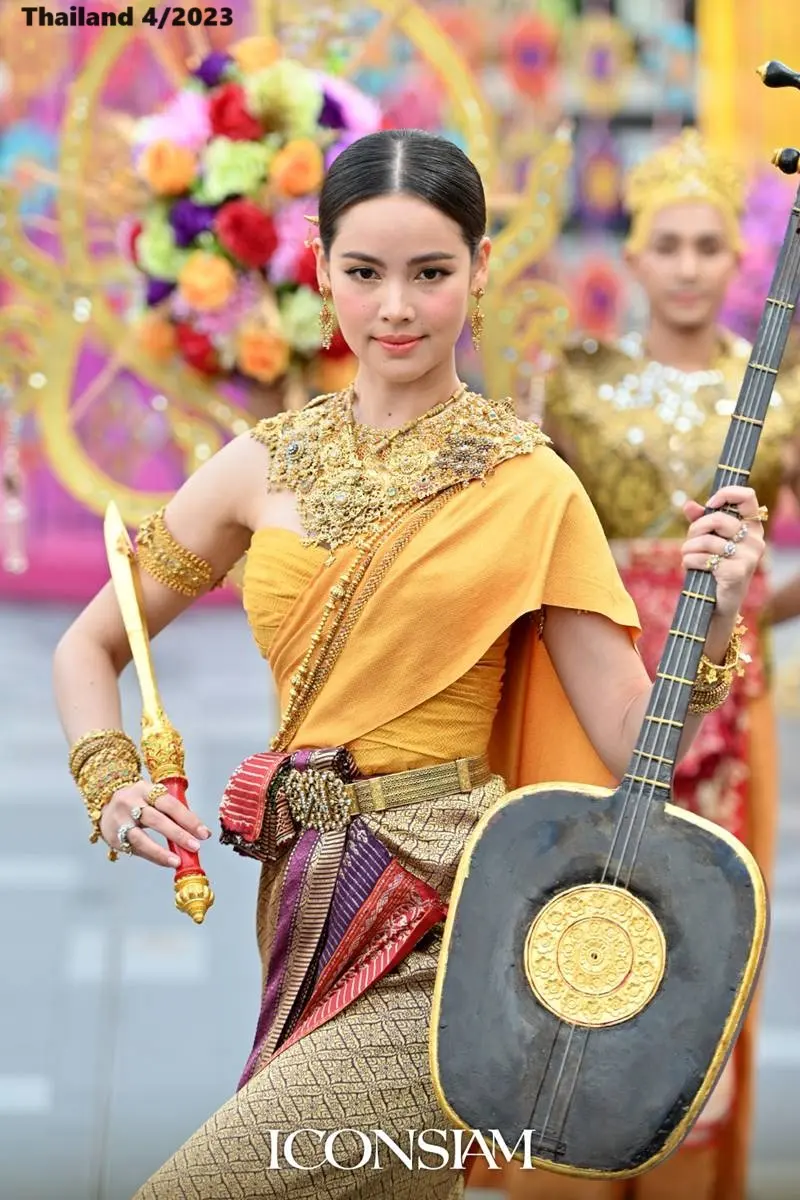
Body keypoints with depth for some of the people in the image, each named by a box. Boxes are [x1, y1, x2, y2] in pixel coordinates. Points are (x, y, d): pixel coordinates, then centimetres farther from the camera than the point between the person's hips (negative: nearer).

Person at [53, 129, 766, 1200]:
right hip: (306, 897, 5)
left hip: (444, 920, -5)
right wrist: (111, 786, 0)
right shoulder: (268, 466, 7)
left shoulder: (527, 487, -4)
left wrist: (712, 629, -21)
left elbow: (633, 746, -5)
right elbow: (90, 646, 16)